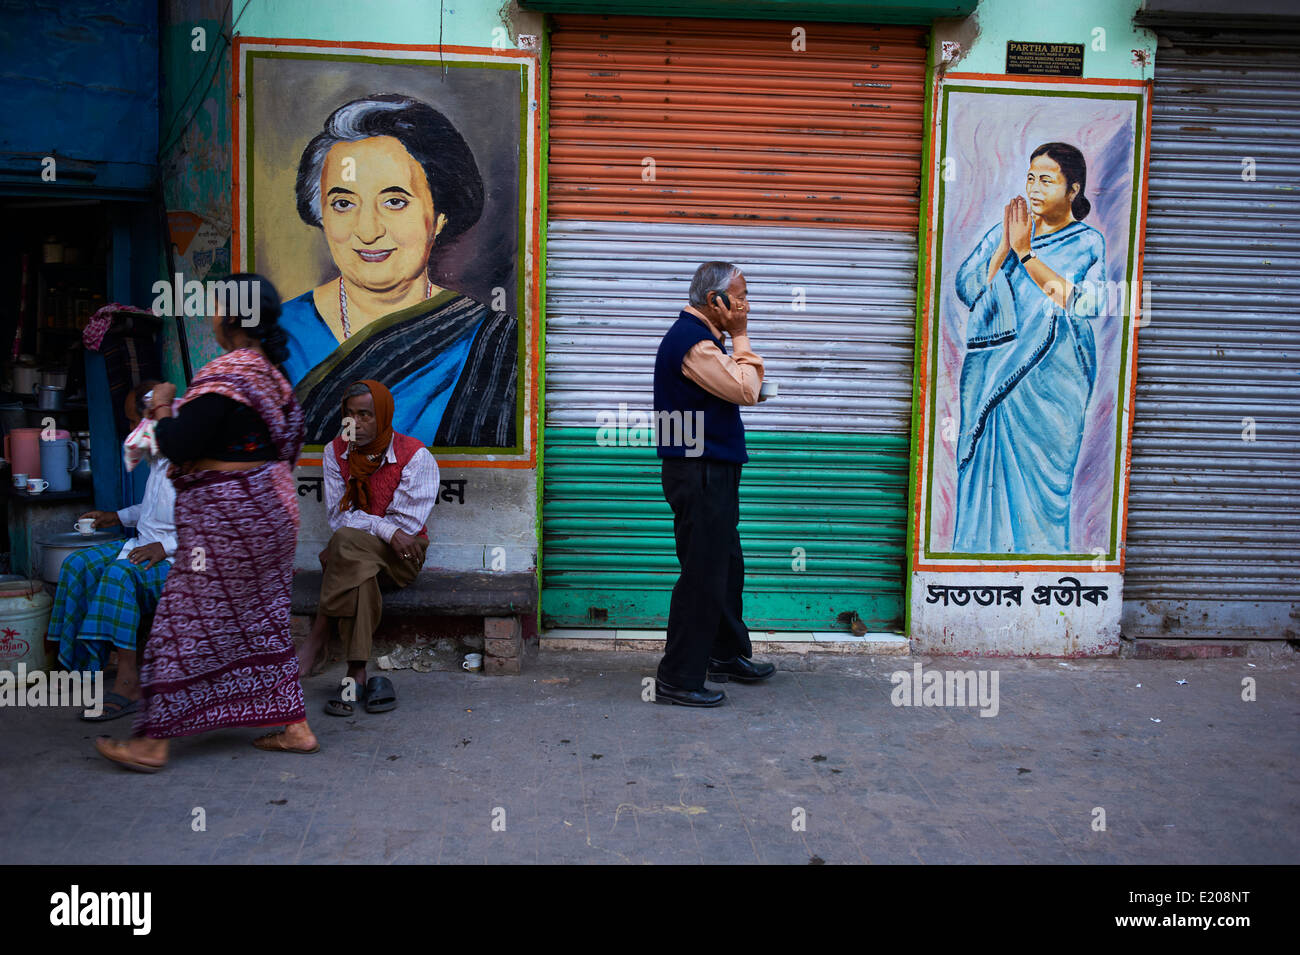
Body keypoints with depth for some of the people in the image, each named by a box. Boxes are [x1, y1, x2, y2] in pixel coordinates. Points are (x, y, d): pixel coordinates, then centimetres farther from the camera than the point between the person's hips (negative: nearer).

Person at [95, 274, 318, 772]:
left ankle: (153, 742, 10)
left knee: (188, 622, 0)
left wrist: (162, 408, -1)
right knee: (261, 618, 15)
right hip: (268, 505, 9)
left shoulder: (224, 375, -18)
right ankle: (294, 727, 19)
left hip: (227, 516, -9)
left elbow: (179, 446, -20)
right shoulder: (271, 373, 10)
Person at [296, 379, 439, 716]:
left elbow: (406, 525, -12)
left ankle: (316, 637, -28)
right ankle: (357, 675, -38)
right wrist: (385, 529, -19)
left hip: (401, 557, -3)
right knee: (360, 569, -37)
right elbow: (338, 517, -3)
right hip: (351, 553, 3)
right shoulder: (335, 452, 6)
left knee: (347, 541, -36)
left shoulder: (416, 456, -7)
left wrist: (359, 523, -9)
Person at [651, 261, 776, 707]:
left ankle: (727, 654, 35)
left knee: (727, 567, 20)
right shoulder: (692, 341, -18)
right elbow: (747, 391, -16)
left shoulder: (698, 337, 16)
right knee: (702, 575, -5)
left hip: (712, 472, 11)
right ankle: (678, 678, 3)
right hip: (699, 474, -11)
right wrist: (740, 336, -10)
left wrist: (735, 339, 8)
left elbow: (740, 387, 18)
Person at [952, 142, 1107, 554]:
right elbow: (966, 287, 4)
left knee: (1041, 469, -6)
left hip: (1051, 372, -2)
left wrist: (1026, 253, -8)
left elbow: (1085, 303, -7)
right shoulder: (1002, 233, 16)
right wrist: (1006, 247, -7)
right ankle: (981, 553, 2)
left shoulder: (1088, 242, 10)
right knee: (984, 465, -4)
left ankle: (1039, 556, 2)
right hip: (990, 372, 2)